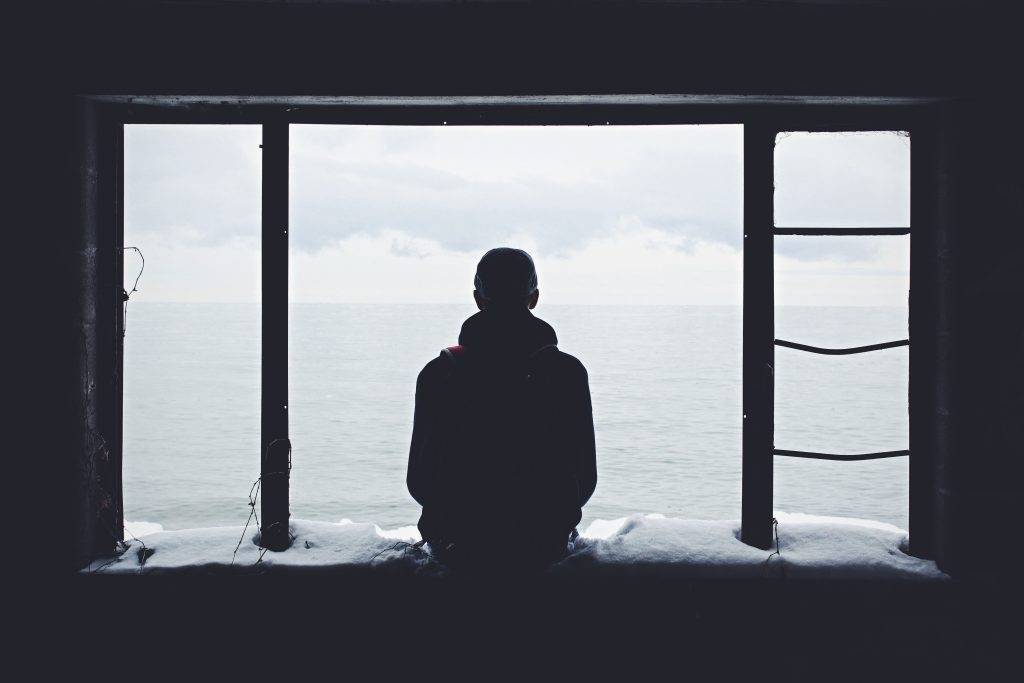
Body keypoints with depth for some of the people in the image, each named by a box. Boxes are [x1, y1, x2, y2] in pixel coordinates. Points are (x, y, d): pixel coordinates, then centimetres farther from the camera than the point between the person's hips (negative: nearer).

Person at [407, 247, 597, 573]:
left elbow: (419, 482, -4)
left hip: (457, 548, 1)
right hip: (543, 546, 0)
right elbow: (585, 479, -6)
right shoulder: (568, 372, -11)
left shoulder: (438, 374, -10)